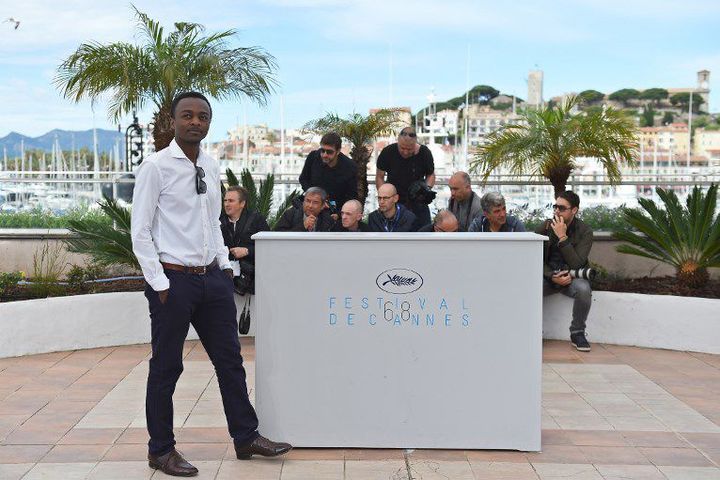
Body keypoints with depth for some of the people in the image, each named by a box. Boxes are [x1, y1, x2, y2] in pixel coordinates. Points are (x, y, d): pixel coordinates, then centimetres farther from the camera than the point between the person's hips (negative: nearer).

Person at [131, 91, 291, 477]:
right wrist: (160, 284, -14)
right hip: (173, 279, -6)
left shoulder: (211, 167, 10)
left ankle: (246, 438, 26)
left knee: (229, 359, 13)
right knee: (166, 367, 6)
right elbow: (140, 232, -11)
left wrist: (225, 264, 10)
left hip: (213, 277, 7)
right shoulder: (155, 167, -10)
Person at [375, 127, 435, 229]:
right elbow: (379, 177, -2)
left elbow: (431, 175, 7)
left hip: (418, 203, 1)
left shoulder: (425, 153, -9)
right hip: (393, 203, -1)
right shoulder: (387, 152, -13)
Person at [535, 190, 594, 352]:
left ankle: (577, 333, -11)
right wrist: (553, 277, -16)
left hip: (571, 278, -1)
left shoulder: (584, 231, -6)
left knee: (583, 288, -35)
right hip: (547, 277, 1)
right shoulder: (545, 227, 1)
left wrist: (562, 237, -22)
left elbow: (576, 264, -17)